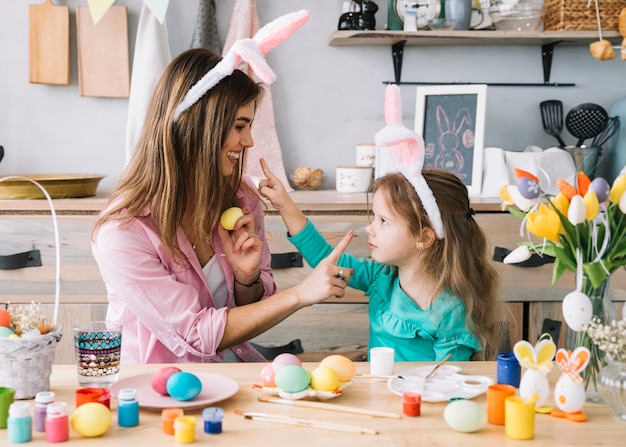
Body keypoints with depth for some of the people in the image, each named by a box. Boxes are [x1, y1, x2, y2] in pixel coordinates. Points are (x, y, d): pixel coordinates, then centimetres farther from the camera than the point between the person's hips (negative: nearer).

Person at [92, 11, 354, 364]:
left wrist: (247, 277, -14)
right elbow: (197, 335, -20)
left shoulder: (241, 197, -3)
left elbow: (255, 306, 8)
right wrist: (301, 294, -23)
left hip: (238, 364, 5)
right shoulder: (122, 232, -20)